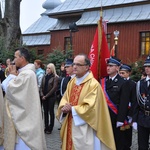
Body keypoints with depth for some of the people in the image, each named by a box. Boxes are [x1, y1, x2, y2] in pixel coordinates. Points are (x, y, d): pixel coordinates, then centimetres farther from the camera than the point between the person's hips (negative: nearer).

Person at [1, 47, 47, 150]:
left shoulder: (26, 74, -21)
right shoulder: (24, 72, 12)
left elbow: (9, 89, -21)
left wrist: (12, 75, -7)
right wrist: (13, 75, 1)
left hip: (23, 116, -10)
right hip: (23, 115, 10)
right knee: (20, 142, 17)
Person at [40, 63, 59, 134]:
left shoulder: (55, 77, -5)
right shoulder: (44, 77, 12)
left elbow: (54, 88, -11)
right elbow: (41, 87, 9)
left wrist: (46, 96, -12)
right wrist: (42, 95, -6)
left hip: (51, 97, -5)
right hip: (44, 97, 5)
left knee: (51, 112, 1)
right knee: (45, 112, 8)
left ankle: (50, 128, 7)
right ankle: (46, 127, 15)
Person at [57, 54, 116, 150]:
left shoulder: (93, 84, -14)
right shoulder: (71, 82, 10)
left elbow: (90, 107, -20)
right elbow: (64, 100, 11)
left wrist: (72, 109, -14)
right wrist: (64, 108, -12)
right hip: (70, 126, 7)